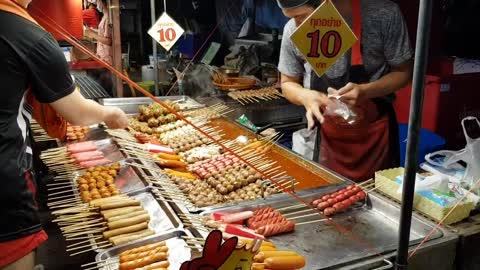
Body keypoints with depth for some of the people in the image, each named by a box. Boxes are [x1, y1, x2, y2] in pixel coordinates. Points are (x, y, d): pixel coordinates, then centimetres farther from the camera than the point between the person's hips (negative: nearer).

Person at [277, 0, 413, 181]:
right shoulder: (293, 30, -10)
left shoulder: (383, 15, -18)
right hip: (323, 133, 2)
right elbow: (288, 83, 3)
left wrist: (366, 91, -25)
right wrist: (306, 96, -19)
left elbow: (403, 72, -6)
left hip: (372, 133, -2)